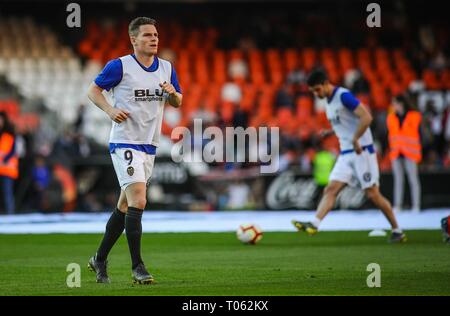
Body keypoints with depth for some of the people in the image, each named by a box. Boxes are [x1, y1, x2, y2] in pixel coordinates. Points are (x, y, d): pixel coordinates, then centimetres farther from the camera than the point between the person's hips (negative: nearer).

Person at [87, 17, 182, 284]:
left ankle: (100, 259, 26)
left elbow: (178, 103, 17)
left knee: (125, 206, 13)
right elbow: (94, 90, 2)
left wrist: (173, 93, -6)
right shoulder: (119, 66, -7)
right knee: (138, 202, -18)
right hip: (125, 144, -7)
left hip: (150, 146, 7)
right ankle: (137, 266, -14)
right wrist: (110, 110, -15)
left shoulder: (166, 68, 9)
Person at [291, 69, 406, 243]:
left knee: (372, 194, -5)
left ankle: (397, 231, 7)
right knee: (330, 189, -9)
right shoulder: (329, 102, 14)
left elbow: (366, 117, -23)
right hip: (346, 155, 8)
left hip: (362, 151, -8)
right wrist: (329, 132, 11)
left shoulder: (343, 96, -14)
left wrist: (355, 139, -20)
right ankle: (314, 224, -22)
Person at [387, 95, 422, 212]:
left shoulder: (414, 117, 0)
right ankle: (397, 205, 6)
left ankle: (416, 205, -3)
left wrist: (419, 151, -6)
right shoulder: (391, 118, 12)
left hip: (410, 153, -4)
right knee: (398, 179, 4)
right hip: (396, 153, 4)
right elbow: (390, 135, 15)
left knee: (413, 178, -4)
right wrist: (390, 149, 8)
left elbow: (418, 134, -1)